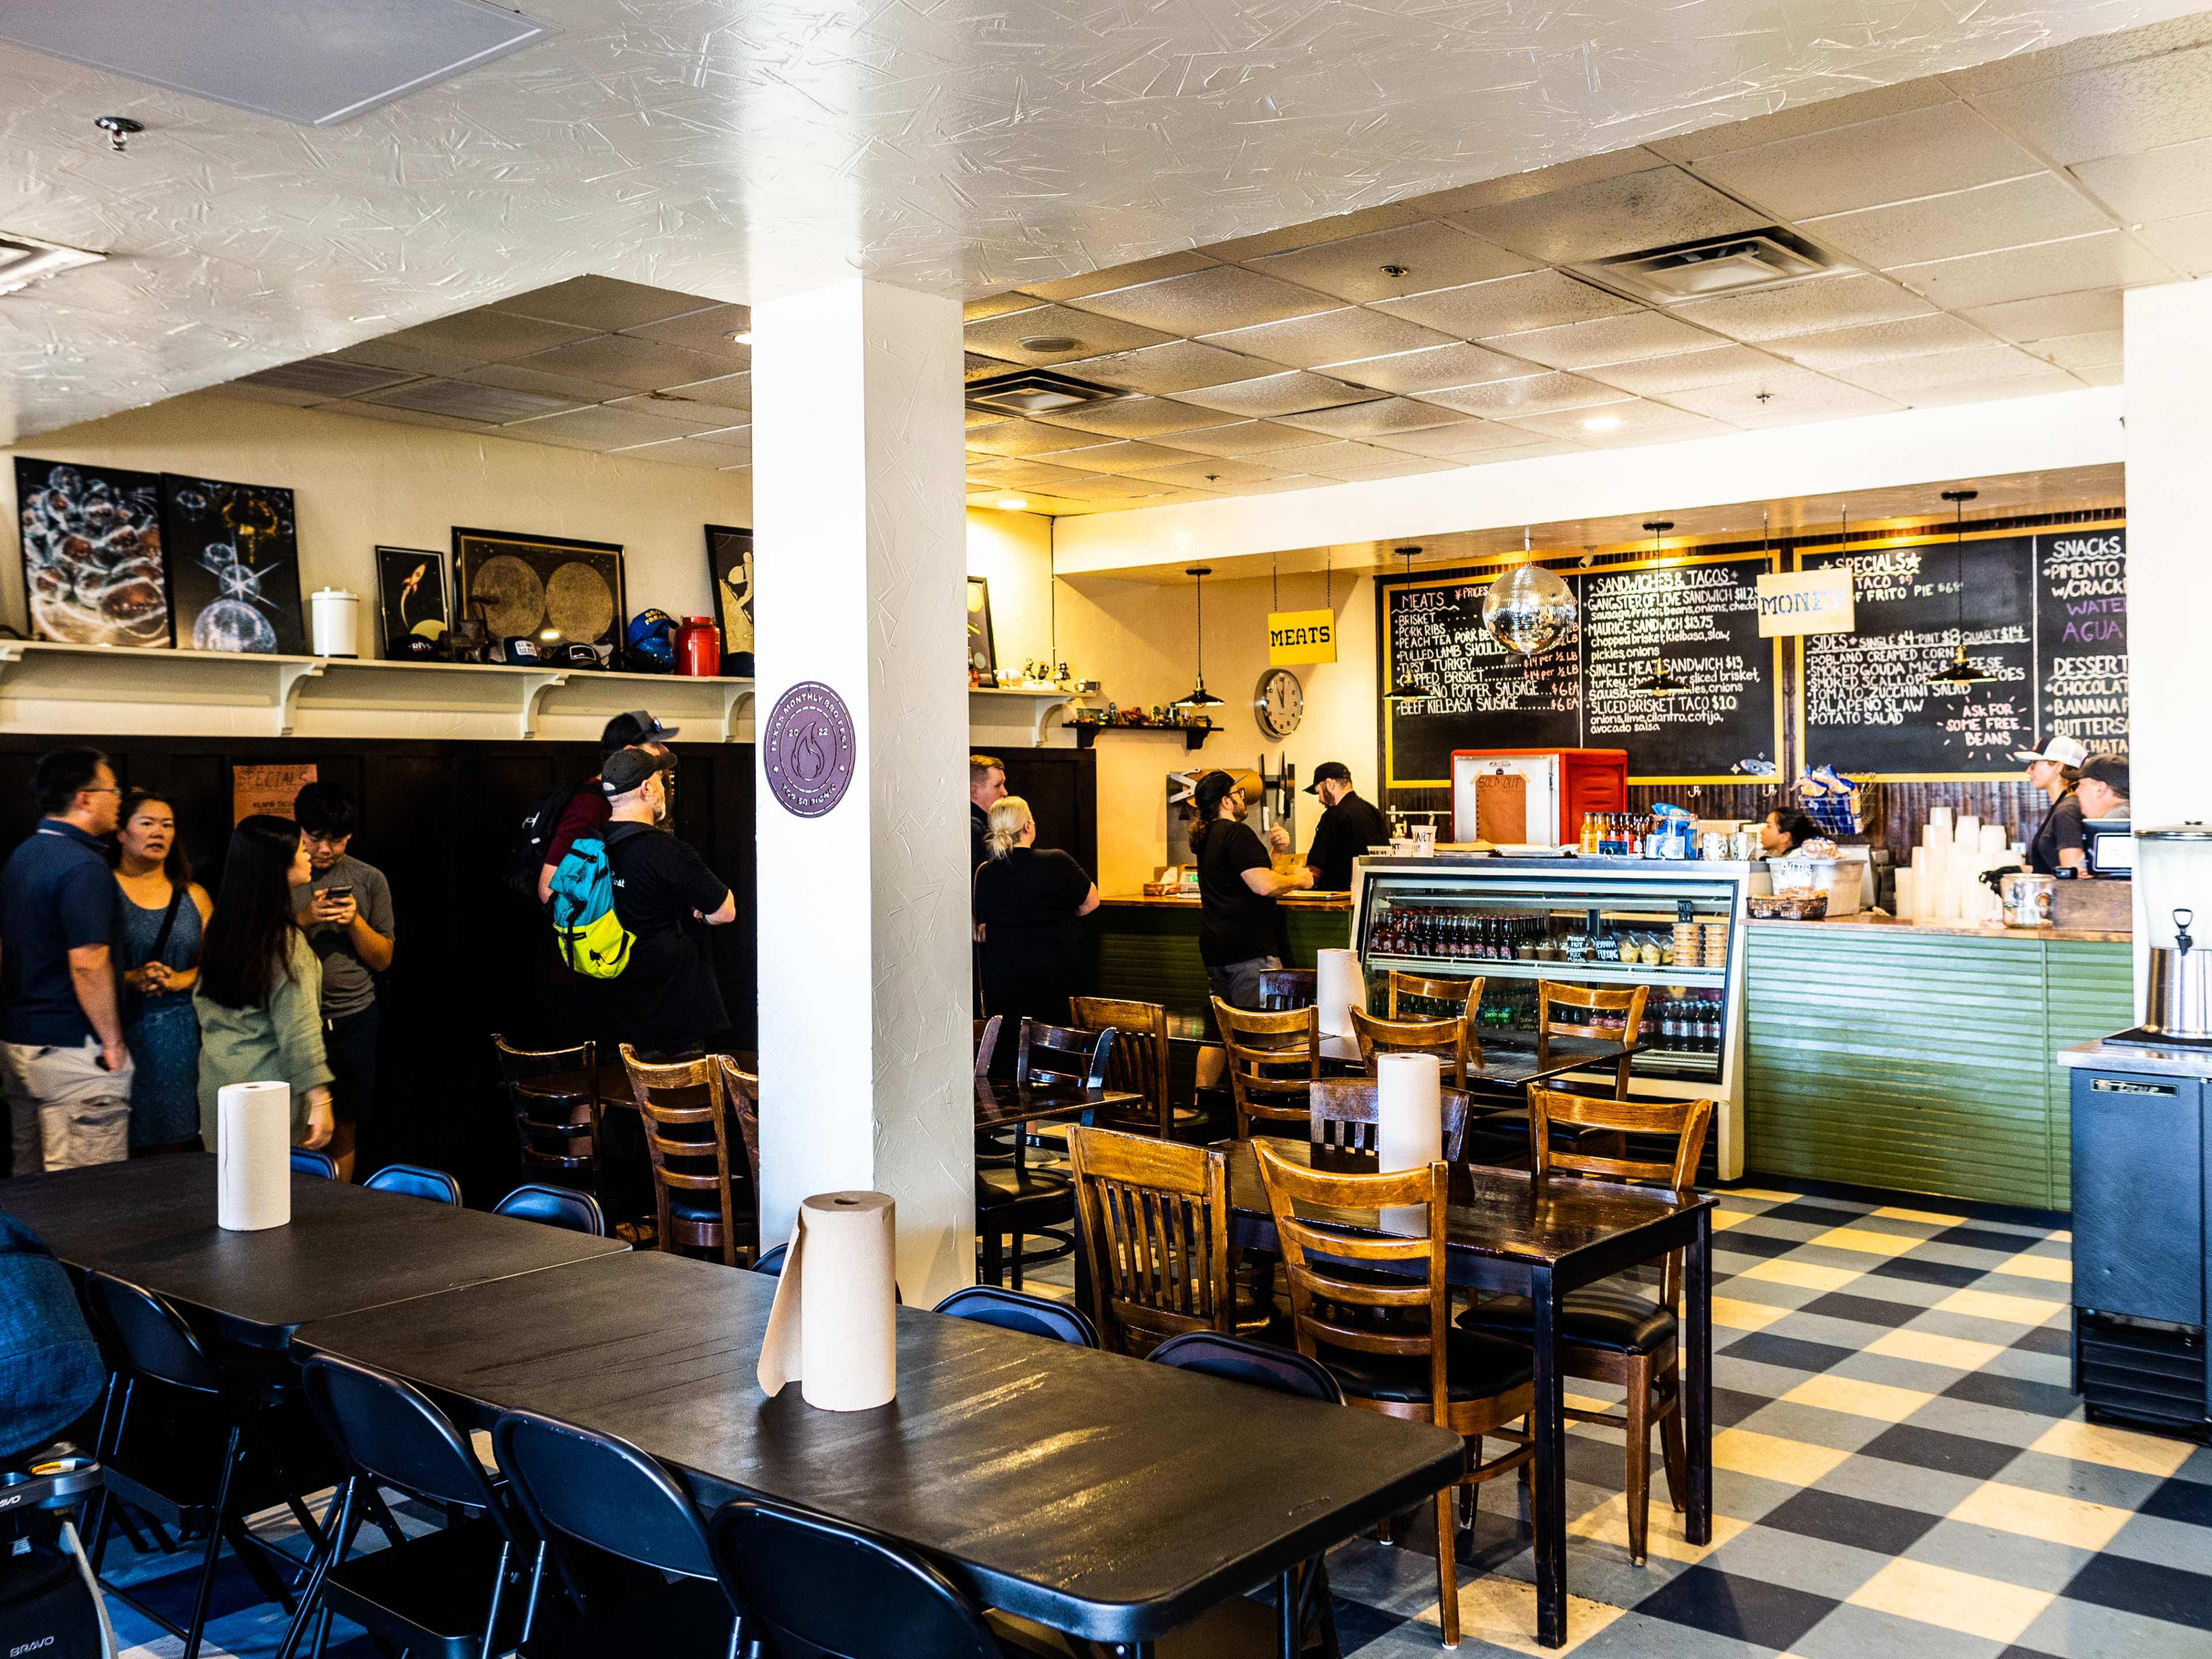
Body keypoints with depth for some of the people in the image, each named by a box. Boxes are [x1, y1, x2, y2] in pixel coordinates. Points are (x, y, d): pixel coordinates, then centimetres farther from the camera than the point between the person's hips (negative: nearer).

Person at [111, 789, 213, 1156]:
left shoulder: (193, 896, 14)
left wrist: (178, 980, -8)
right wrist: (132, 979, -19)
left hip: (179, 1029, 4)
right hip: (119, 1027, -3)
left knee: (172, 1147, 5)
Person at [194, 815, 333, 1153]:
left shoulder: (220, 927, 6)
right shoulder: (286, 942, -17)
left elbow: (202, 1002, 17)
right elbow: (298, 1031, -19)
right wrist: (320, 1101, -18)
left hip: (215, 1085, 8)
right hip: (268, 1085, -8)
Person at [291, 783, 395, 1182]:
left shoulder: (370, 880, 5)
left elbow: (383, 960, 7)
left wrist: (355, 921, -10)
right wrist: (303, 920, -14)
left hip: (353, 1020, 1)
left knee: (344, 1132, 8)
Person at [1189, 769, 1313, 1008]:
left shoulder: (1207, 837, 18)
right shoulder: (1237, 833, -12)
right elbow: (1264, 886, -21)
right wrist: (1298, 880, -5)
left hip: (1214, 949, 10)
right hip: (1249, 949, -10)